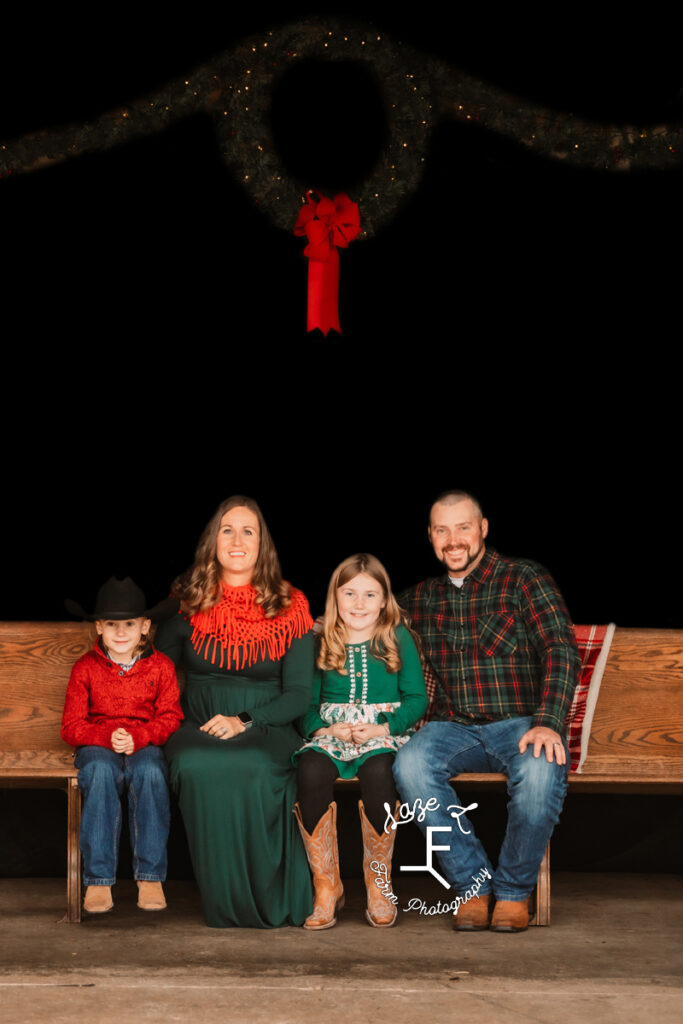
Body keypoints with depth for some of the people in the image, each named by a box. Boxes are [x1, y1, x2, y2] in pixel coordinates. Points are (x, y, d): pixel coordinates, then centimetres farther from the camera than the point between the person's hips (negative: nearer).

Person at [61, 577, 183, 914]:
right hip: (98, 748, 0)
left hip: (146, 745, 0)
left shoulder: (160, 666, 6)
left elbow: (170, 719, 0)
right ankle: (98, 880, -33)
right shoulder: (85, 668, 5)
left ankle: (150, 877, -29)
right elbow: (72, 726, 1)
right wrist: (107, 736, -19)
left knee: (150, 772, -35)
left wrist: (137, 737, -19)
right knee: (100, 772, -36)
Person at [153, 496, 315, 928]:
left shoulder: (289, 609, 4)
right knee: (196, 766, -35)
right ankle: (222, 904, -21)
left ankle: (265, 902, -19)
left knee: (252, 768, -37)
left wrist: (244, 722, -15)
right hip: (199, 729, 1)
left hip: (267, 729, -1)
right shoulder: (189, 605, 9)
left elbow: (298, 695, 0)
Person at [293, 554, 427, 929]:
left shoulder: (399, 639, 8)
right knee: (311, 768, -34)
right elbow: (305, 704, 11)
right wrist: (327, 728, -9)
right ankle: (326, 886, -23)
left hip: (384, 735, -1)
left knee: (377, 769, -37)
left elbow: (416, 698, 5)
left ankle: (378, 883, -20)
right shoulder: (320, 644, 11)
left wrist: (382, 728, -10)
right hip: (331, 735, 1)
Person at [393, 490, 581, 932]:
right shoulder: (423, 598, 15)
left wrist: (548, 723, -23)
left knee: (541, 770, -38)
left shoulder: (524, 578, 1)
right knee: (410, 764, -31)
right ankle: (473, 883, -17)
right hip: (454, 727, 3)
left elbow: (562, 651, -9)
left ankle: (514, 891, -13)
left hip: (521, 724, -3)